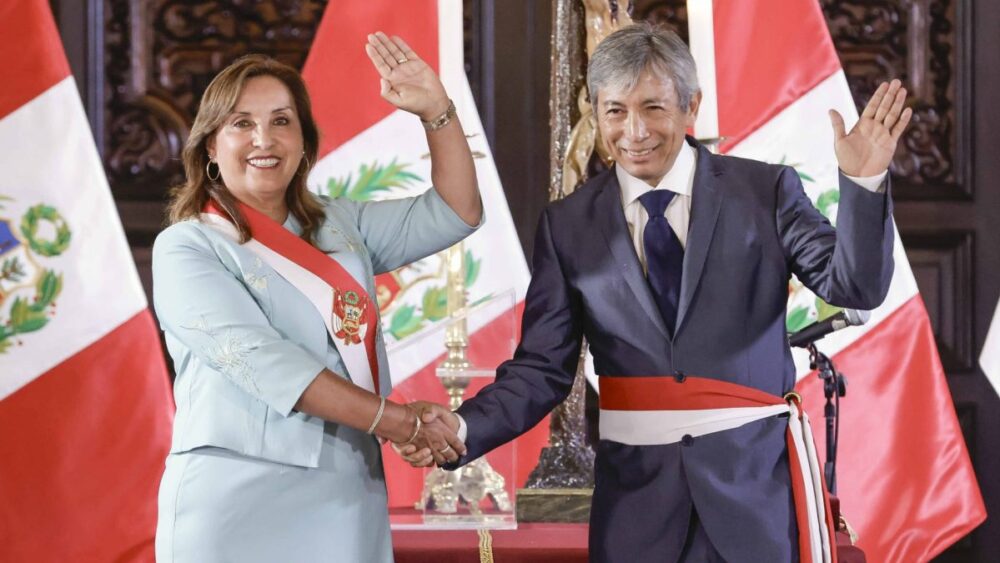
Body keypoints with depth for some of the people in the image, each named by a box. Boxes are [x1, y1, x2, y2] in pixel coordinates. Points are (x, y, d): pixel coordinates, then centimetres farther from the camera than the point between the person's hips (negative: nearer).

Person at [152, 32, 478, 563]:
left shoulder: (338, 224, 14)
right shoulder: (186, 249, -5)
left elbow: (454, 214, 12)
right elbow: (260, 358, -16)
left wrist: (436, 110, -2)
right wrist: (394, 420, -18)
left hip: (344, 500, 5)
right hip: (237, 505, -5)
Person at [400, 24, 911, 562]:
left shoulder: (764, 192, 1)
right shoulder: (568, 224, 4)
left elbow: (855, 286, -7)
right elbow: (542, 368, 1)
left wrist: (862, 182, -21)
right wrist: (464, 428, -15)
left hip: (755, 482, -1)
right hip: (636, 491, 1)